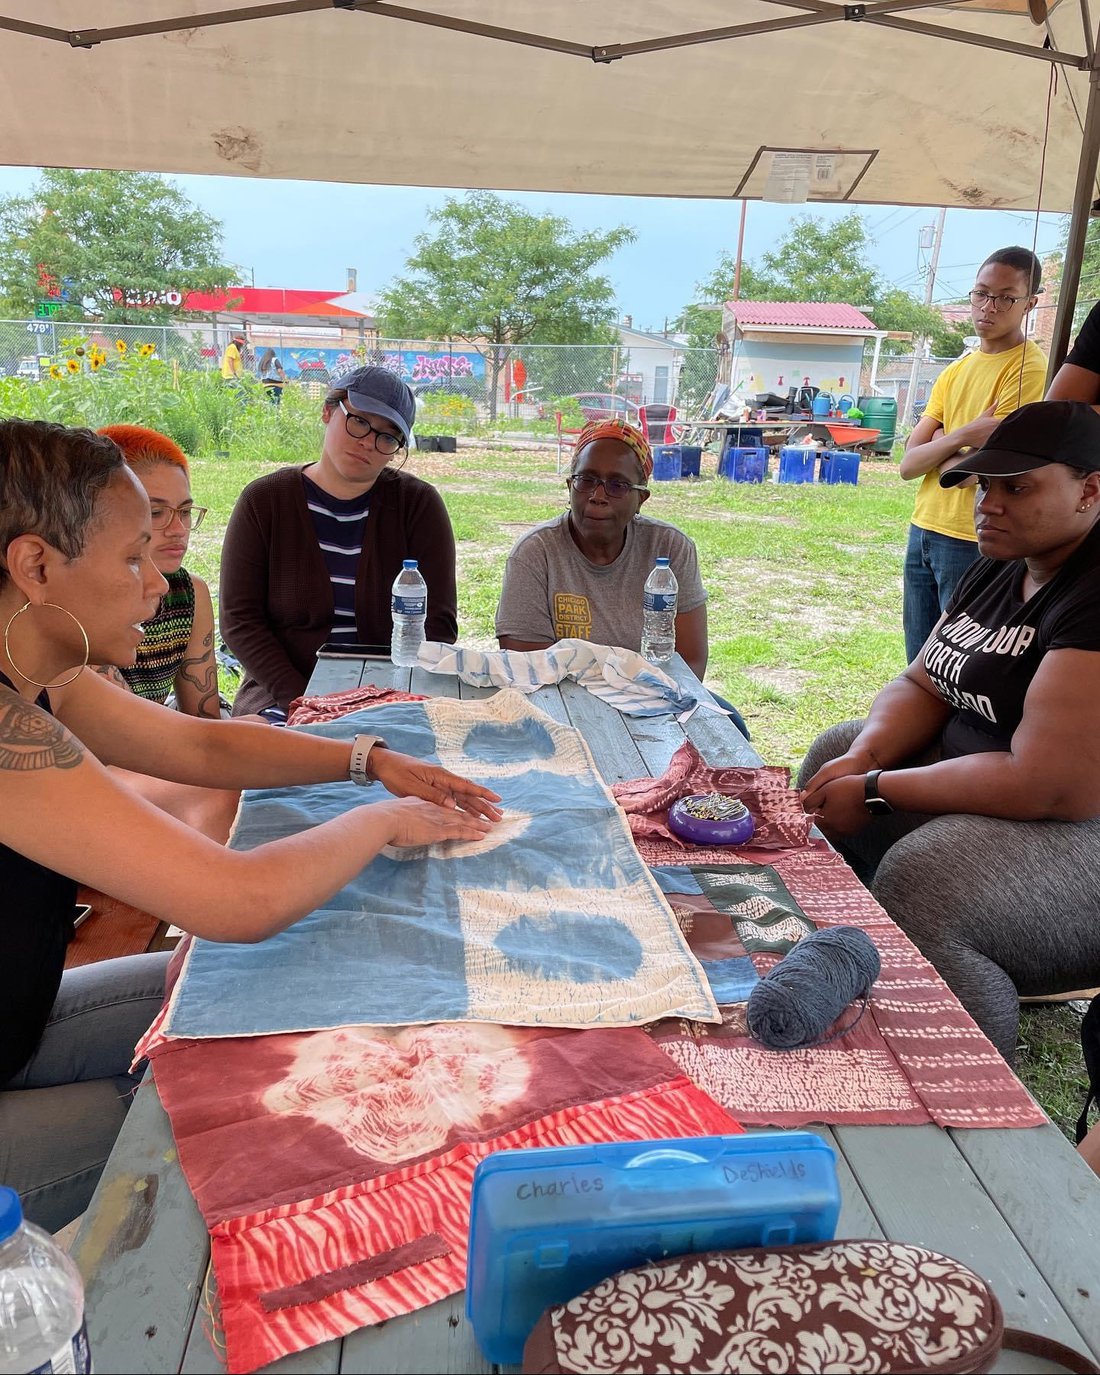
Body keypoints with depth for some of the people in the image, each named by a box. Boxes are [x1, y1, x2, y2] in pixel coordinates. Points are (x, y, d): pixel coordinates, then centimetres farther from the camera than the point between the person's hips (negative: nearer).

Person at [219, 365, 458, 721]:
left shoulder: (418, 504, 4)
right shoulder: (263, 501, 4)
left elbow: (437, 624, -1)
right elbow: (239, 619, 0)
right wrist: (299, 700, -14)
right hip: (282, 701, -1)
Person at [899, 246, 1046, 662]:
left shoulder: (1028, 369, -10)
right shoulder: (955, 371, 13)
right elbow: (908, 465, 4)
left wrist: (939, 447, 0)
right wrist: (961, 437, -14)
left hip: (974, 542, -7)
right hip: (924, 530, 7)